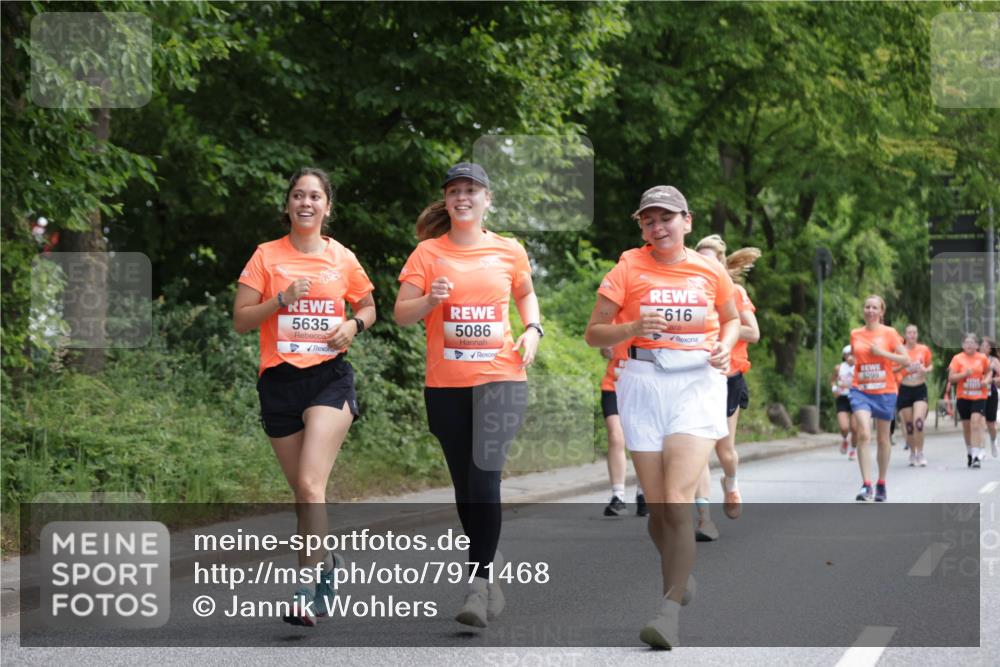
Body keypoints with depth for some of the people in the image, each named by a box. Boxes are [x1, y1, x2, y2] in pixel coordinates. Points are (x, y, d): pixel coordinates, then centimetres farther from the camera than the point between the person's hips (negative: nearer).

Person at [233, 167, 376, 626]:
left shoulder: (342, 259, 5)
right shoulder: (267, 256, 3)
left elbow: (368, 307, 21)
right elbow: (240, 320, 1)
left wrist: (354, 325, -1)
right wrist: (282, 299, -14)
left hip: (330, 377, -2)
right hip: (280, 381, 2)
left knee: (310, 484, -18)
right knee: (303, 490, 9)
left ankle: (308, 587, -20)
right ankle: (326, 563, 31)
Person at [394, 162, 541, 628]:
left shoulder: (510, 252, 5)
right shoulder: (428, 252, 1)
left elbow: (526, 294, 24)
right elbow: (401, 314, 0)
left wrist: (533, 329, 5)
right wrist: (430, 299, -20)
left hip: (500, 377, -2)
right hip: (445, 384, 2)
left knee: (484, 475, -17)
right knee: (464, 482, 10)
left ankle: (481, 580, -12)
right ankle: (487, 578, 24)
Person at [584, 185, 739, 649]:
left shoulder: (711, 271, 5)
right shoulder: (629, 269, 1)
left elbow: (732, 319, 24)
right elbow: (594, 334, 1)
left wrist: (725, 346, 2)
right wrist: (634, 327, -17)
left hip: (698, 383, -1)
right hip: (644, 384, 1)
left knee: (677, 501, -17)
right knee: (657, 507, 5)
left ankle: (670, 610, -15)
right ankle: (679, 575, 33)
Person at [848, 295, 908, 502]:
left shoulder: (889, 333, -2)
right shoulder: (855, 334, 7)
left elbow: (906, 359, -6)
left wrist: (882, 352, -15)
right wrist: (852, 362, 3)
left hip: (885, 392, -1)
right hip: (861, 391, 1)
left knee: (883, 439, 10)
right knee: (863, 434, -18)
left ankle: (881, 485, 27)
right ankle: (866, 485, -21)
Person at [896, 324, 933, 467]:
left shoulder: (924, 350, 0)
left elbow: (930, 365, 14)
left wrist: (926, 370, -8)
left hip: (920, 389, 0)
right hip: (905, 390, 0)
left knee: (919, 421, -17)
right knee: (908, 425, 5)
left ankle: (920, 454, -5)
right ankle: (912, 454, 23)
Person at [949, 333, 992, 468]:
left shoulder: (982, 358, 3)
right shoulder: (958, 358, -2)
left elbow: (989, 371, 20)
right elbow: (951, 378, -5)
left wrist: (987, 380, -1)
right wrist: (964, 374, -20)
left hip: (979, 396, -1)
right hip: (963, 397, 1)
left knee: (976, 423, -18)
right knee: (967, 426, 11)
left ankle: (977, 456, -20)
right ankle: (969, 452, 32)